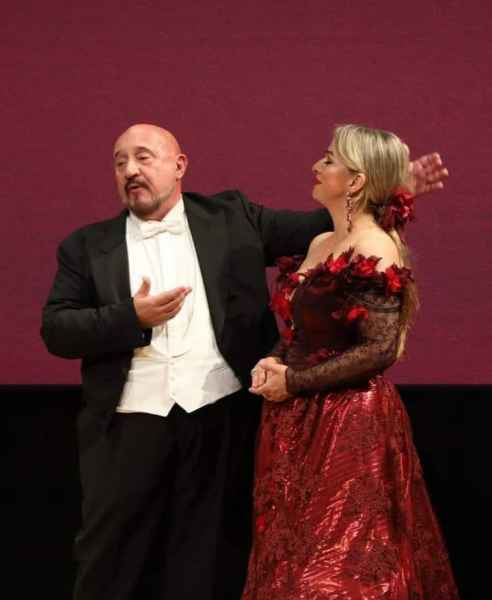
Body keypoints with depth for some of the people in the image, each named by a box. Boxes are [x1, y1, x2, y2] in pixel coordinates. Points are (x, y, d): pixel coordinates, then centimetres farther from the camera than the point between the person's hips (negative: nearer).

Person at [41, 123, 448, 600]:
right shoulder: (88, 246, 8)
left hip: (223, 418, 0)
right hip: (129, 428, 0)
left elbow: (317, 229, 11)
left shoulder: (232, 218, 9)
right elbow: (55, 329, 2)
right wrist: (131, 318, -12)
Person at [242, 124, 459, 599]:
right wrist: (275, 361, 0)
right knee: (292, 557, 13)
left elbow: (379, 350, -21)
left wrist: (294, 382, -16)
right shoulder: (320, 244, 12)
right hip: (301, 420, 9)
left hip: (350, 423, -9)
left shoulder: (373, 252, -15)